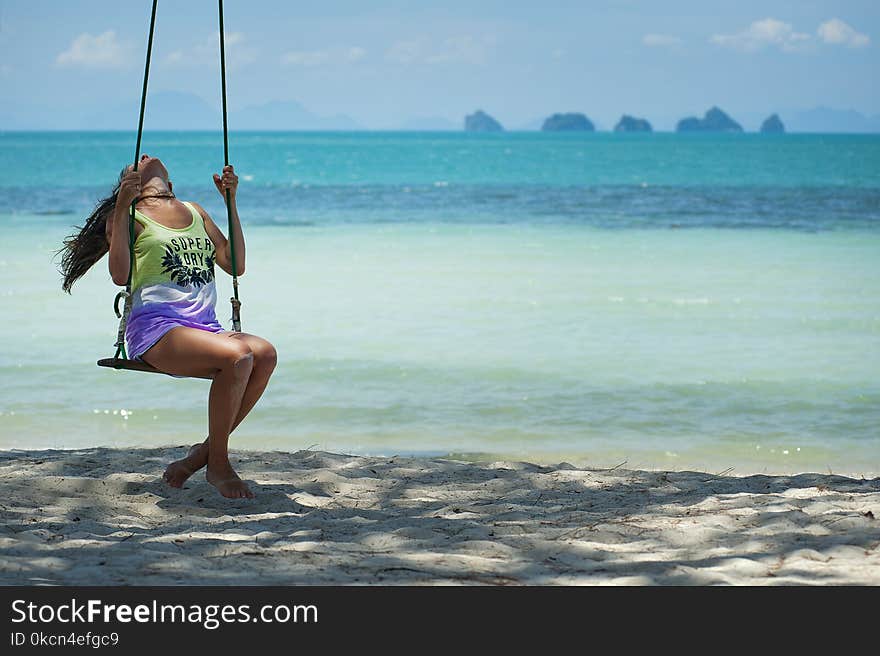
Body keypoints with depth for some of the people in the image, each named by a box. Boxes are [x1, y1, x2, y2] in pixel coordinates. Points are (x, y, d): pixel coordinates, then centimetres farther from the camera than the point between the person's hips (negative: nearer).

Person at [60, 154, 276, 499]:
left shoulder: (194, 212, 26)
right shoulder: (127, 215, 10)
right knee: (237, 356, -33)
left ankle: (205, 452, -12)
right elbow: (120, 275, -5)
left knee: (265, 354, -27)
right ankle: (218, 466, -18)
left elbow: (235, 265, 20)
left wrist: (230, 202, 18)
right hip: (156, 326, -5)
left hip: (205, 327, 5)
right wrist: (122, 210, -11)